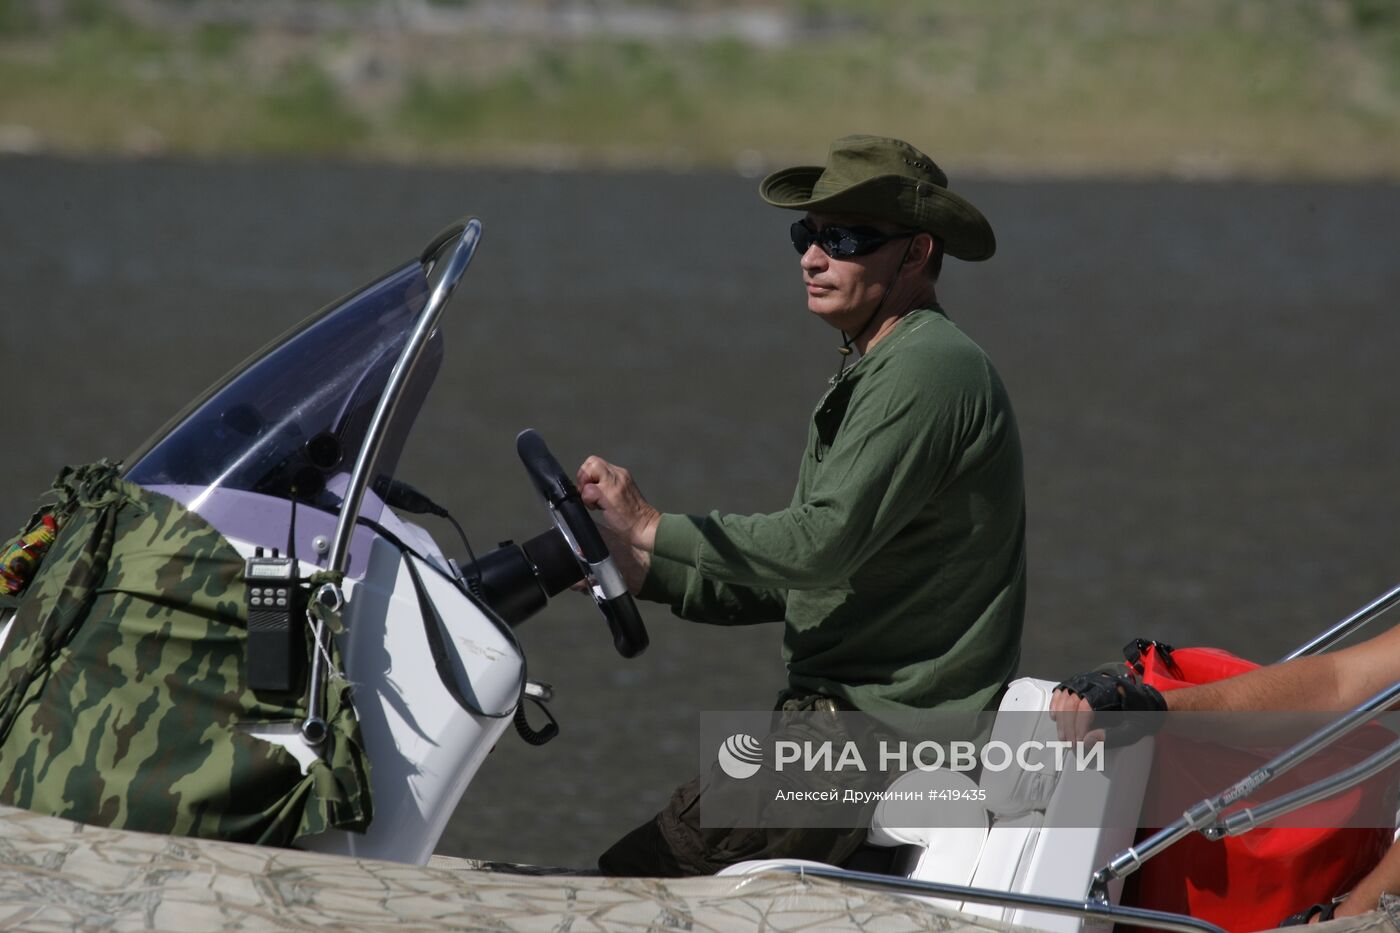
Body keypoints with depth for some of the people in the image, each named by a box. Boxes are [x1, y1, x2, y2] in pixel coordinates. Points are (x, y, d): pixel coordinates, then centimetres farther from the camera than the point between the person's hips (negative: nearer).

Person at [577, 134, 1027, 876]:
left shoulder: (928, 370, -13)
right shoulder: (869, 375, 22)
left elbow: (824, 544, -23)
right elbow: (796, 581, 22)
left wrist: (651, 529, -14)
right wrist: (644, 572, 9)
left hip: (885, 725, -11)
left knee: (638, 879, -18)